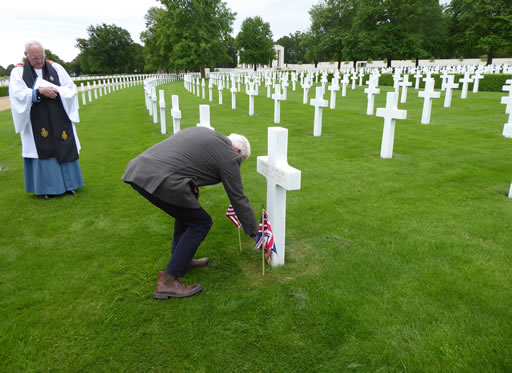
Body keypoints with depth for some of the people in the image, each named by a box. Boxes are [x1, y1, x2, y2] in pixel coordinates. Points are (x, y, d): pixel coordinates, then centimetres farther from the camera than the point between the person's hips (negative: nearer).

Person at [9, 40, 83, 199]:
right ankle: (49, 187, 8)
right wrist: (39, 92, -20)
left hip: (59, 120, 2)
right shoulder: (18, 72, 2)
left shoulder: (56, 68, 7)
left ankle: (68, 183, 15)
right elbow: (17, 95, -9)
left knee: (64, 149, 4)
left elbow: (71, 88, 3)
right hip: (37, 124, -2)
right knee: (43, 152, -1)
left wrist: (56, 91, -14)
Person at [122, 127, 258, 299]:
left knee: (186, 211, 27)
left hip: (138, 169, 9)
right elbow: (238, 199, 7)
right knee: (200, 223, 8)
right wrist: (255, 234, 17)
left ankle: (182, 260, 37)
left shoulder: (202, 131, 24)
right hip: (159, 180, -9)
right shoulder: (229, 156, 3)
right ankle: (167, 282, 7)